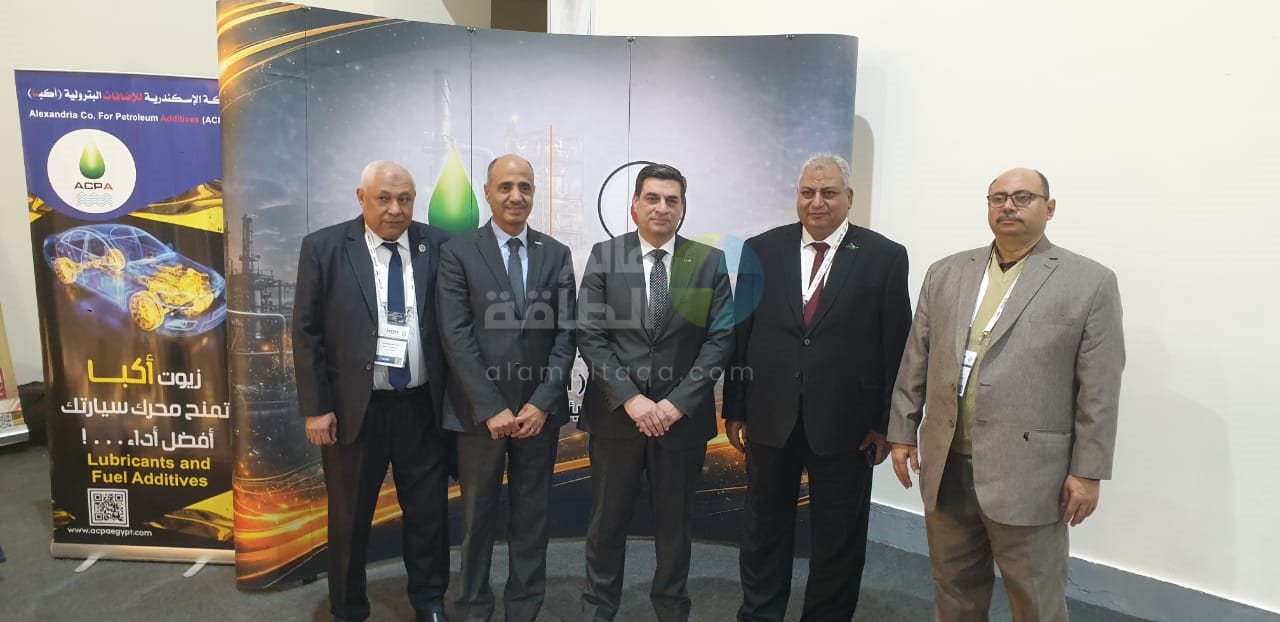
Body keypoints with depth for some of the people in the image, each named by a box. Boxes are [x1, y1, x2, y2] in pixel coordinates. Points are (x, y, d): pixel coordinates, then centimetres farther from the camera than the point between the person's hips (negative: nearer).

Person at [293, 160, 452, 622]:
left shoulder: (438, 245, 0)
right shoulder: (323, 247, -4)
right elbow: (306, 332, -4)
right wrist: (315, 407, -7)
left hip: (422, 406, 2)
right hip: (353, 407, -1)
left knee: (428, 511, 13)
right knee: (349, 516, 14)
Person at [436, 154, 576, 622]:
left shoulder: (557, 255, 6)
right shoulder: (457, 253, -2)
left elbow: (566, 335, 1)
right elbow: (456, 337, -9)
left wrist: (542, 403, -9)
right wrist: (490, 409, -14)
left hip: (539, 409, 2)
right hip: (479, 411, -2)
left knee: (532, 514, 12)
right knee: (478, 514, 12)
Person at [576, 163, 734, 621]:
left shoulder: (709, 262, 1)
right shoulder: (603, 256, 0)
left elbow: (721, 339, -4)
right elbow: (590, 336, -5)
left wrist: (678, 402, -12)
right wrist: (630, 398, -14)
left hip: (683, 416, 1)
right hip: (615, 413, 0)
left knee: (675, 524, 15)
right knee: (607, 522, 13)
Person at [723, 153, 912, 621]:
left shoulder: (885, 257, -4)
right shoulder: (762, 250, 1)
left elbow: (896, 346, -2)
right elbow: (740, 332, 2)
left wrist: (886, 422, -3)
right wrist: (734, 408, 2)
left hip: (845, 423, -1)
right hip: (770, 417, 2)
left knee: (838, 538, 13)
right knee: (764, 529, 17)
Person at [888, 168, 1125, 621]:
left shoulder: (1090, 282, -2)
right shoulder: (946, 274, 9)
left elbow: (1099, 390, -5)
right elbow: (915, 362, 10)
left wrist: (1088, 471, -7)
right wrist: (902, 432, 8)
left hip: (1027, 472, -3)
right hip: (945, 466, 4)